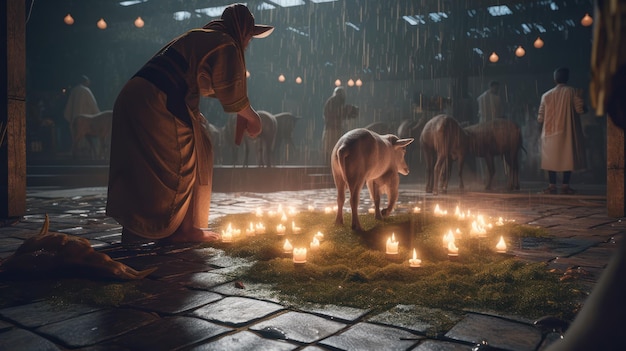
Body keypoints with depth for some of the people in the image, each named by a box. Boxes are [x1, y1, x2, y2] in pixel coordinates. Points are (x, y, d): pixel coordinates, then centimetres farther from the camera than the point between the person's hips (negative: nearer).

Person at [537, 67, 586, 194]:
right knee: (568, 158, 3)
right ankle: (565, 186, 1)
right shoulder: (573, 91, -4)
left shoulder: (546, 95, 4)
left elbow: (540, 117, 4)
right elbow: (580, 109, -10)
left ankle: (552, 186, 4)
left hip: (550, 132, 2)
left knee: (552, 158, 6)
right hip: (568, 132, -2)